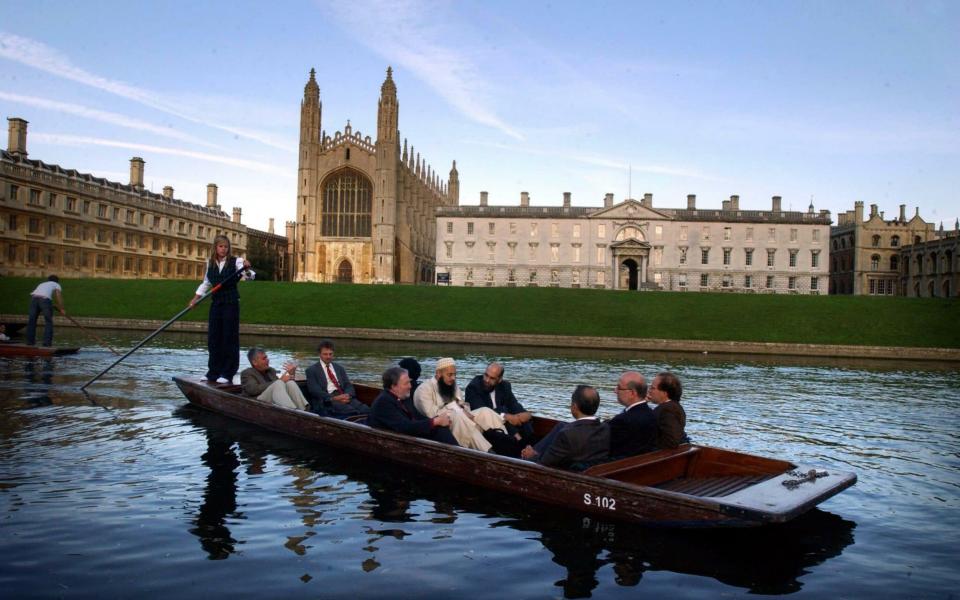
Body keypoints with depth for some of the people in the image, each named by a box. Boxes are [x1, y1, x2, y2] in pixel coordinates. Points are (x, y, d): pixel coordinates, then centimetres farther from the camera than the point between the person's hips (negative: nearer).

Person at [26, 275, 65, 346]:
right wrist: (62, 309, 8)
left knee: (32, 320, 12)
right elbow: (59, 296, 7)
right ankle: (47, 342, -2)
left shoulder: (42, 284, 39)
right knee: (48, 321, 3)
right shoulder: (56, 285, 24)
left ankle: (30, 341, 15)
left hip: (34, 298, 5)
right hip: (45, 299, -5)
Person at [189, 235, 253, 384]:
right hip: (216, 303, 5)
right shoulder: (210, 263, 8)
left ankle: (227, 373, 4)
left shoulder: (236, 261, -6)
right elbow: (206, 283, 20)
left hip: (231, 303, -5)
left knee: (229, 337, -2)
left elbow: (250, 276, -18)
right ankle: (213, 372, 17)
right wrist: (196, 297, 11)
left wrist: (247, 269, -39)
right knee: (213, 337, 8)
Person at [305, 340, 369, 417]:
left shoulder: (339, 368, 24)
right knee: (351, 412, -36)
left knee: (366, 410, -29)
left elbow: (348, 385, 15)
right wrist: (333, 398, -19)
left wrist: (347, 395, -10)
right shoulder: (312, 370, 9)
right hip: (327, 401, -4)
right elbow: (315, 391, -4)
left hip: (344, 397, 4)